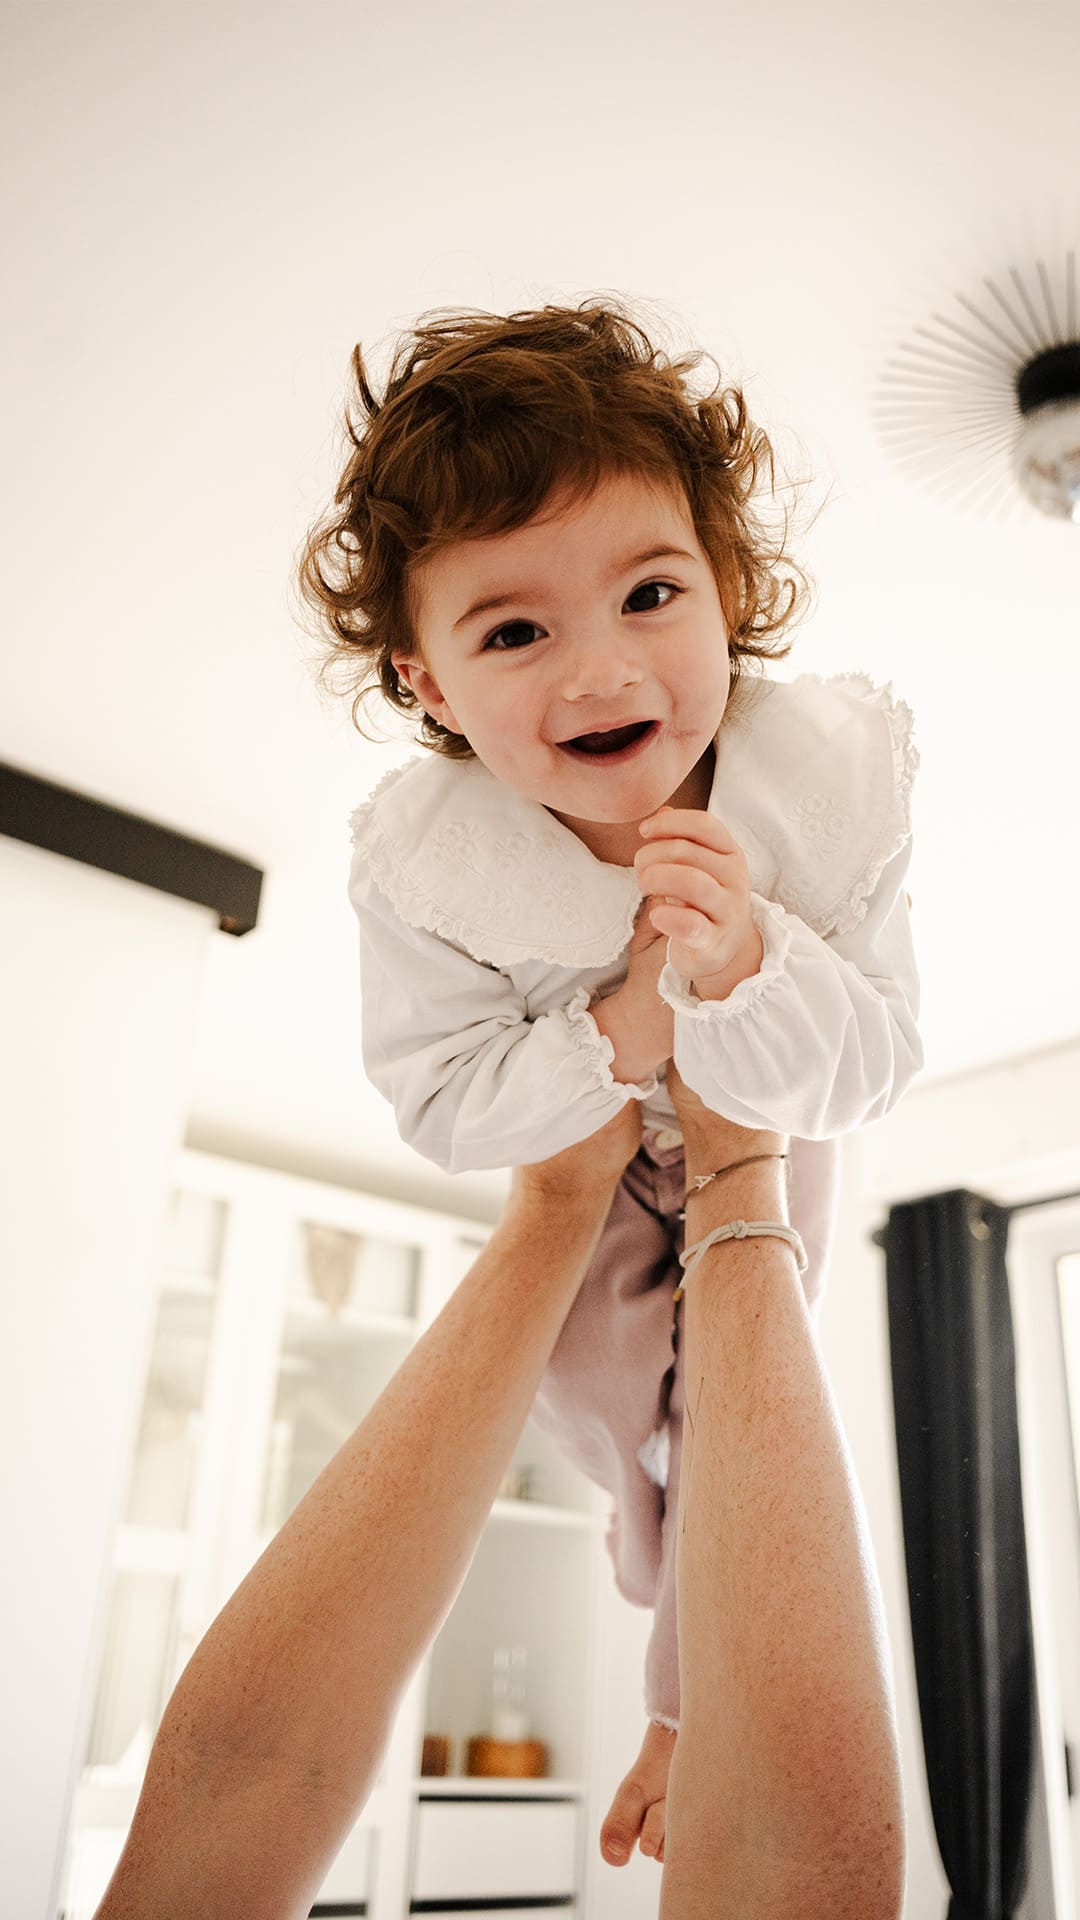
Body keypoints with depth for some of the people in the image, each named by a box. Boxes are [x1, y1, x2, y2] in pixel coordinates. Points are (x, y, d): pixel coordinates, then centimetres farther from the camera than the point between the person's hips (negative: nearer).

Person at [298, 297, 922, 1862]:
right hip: (580, 1135, 1)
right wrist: (622, 1031, -42)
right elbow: (442, 1107, -25)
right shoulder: (419, 858, -36)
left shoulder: (834, 779, -36)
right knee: (586, 1377, 16)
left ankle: (703, 1698, 34)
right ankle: (656, 1549, 56)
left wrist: (746, 964, -50)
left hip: (767, 1130, -1)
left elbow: (875, 1071, -29)